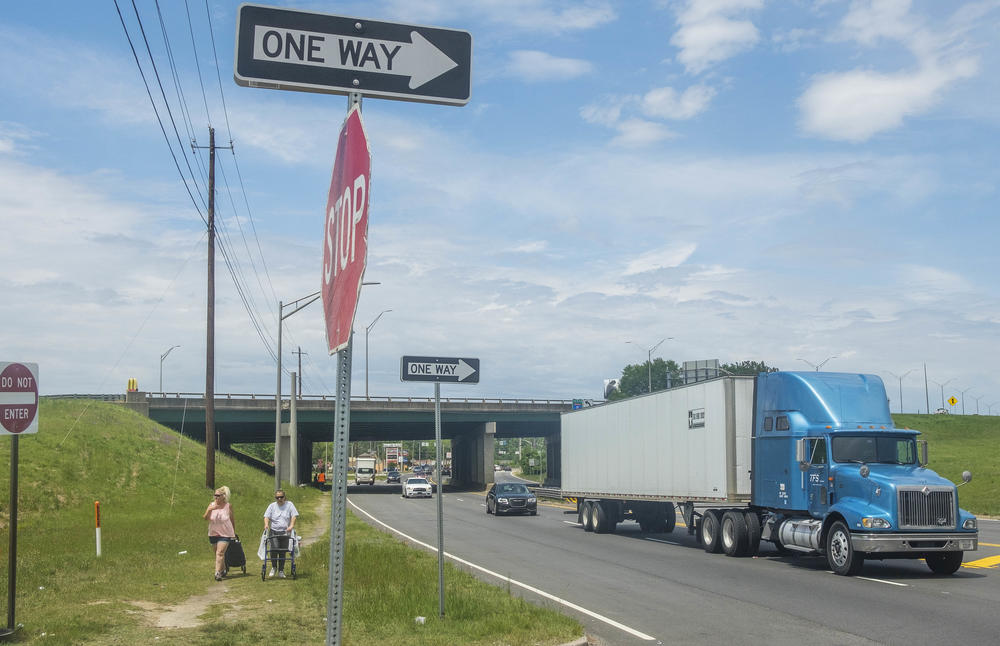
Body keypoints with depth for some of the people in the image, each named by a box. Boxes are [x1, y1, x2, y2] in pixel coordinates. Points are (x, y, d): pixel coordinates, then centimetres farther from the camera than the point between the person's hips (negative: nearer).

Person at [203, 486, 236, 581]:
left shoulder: (228, 506, -6)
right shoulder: (211, 505, -2)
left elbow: (232, 519, 5)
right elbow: (205, 518, -10)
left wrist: (234, 532, 11)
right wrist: (209, 510, -29)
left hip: (225, 534, -4)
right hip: (213, 533, 4)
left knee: (220, 553, -16)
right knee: (217, 553, 15)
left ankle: (218, 573, -20)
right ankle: (223, 569, 35)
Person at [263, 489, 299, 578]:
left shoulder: (289, 504, 5)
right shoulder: (272, 506, 9)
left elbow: (294, 516, -2)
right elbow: (267, 516, 1)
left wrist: (291, 526, -18)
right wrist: (266, 524, -20)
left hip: (285, 532, 0)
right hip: (274, 532, 0)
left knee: (283, 552, 3)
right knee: (274, 549, -19)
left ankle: (281, 571, 15)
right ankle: (274, 567, 1)